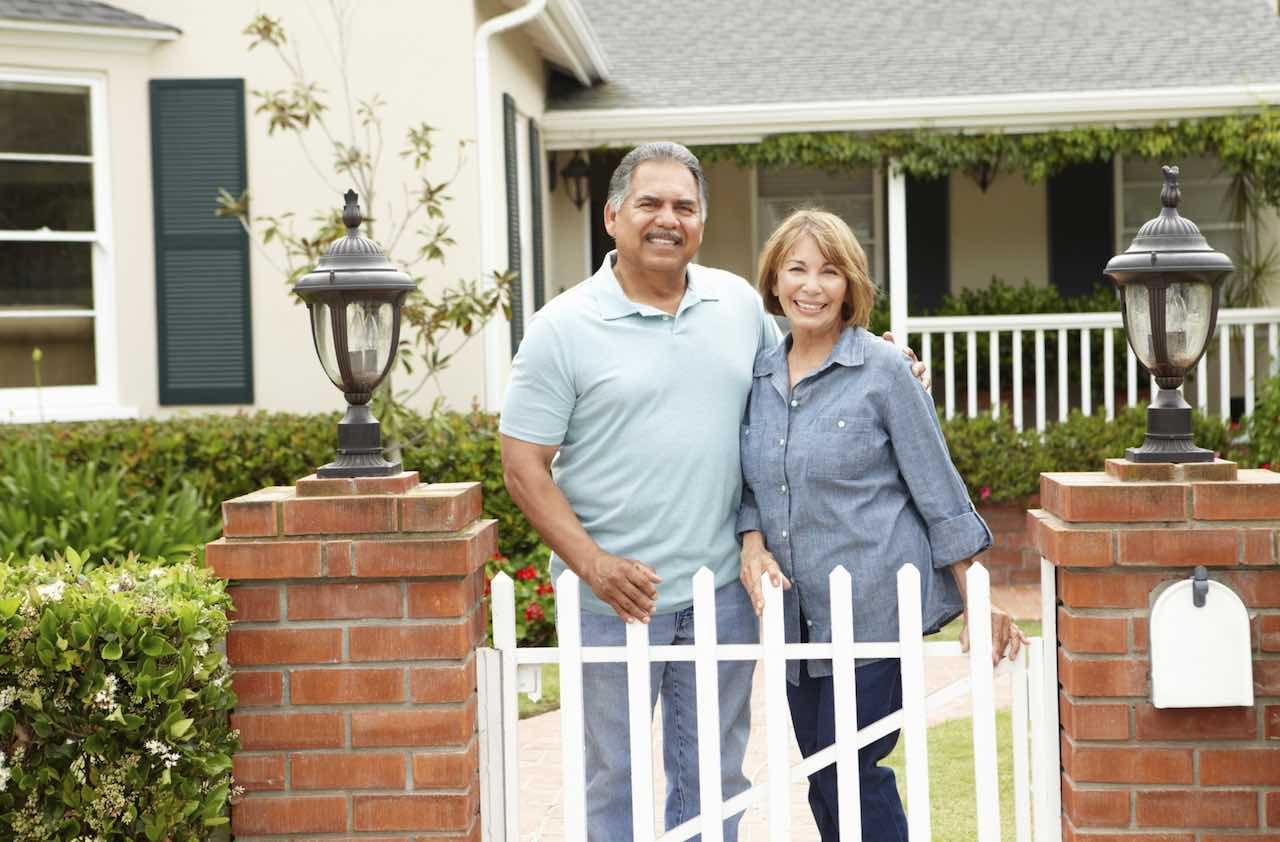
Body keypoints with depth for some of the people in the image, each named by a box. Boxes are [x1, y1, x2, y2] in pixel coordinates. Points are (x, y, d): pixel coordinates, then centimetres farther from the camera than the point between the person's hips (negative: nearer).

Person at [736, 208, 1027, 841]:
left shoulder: (883, 372, -7)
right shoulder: (759, 376, 8)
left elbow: (940, 494, -5)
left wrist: (979, 606, -5)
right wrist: (752, 545, -7)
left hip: (872, 610, -5)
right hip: (797, 616, 6)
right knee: (823, 785, 11)